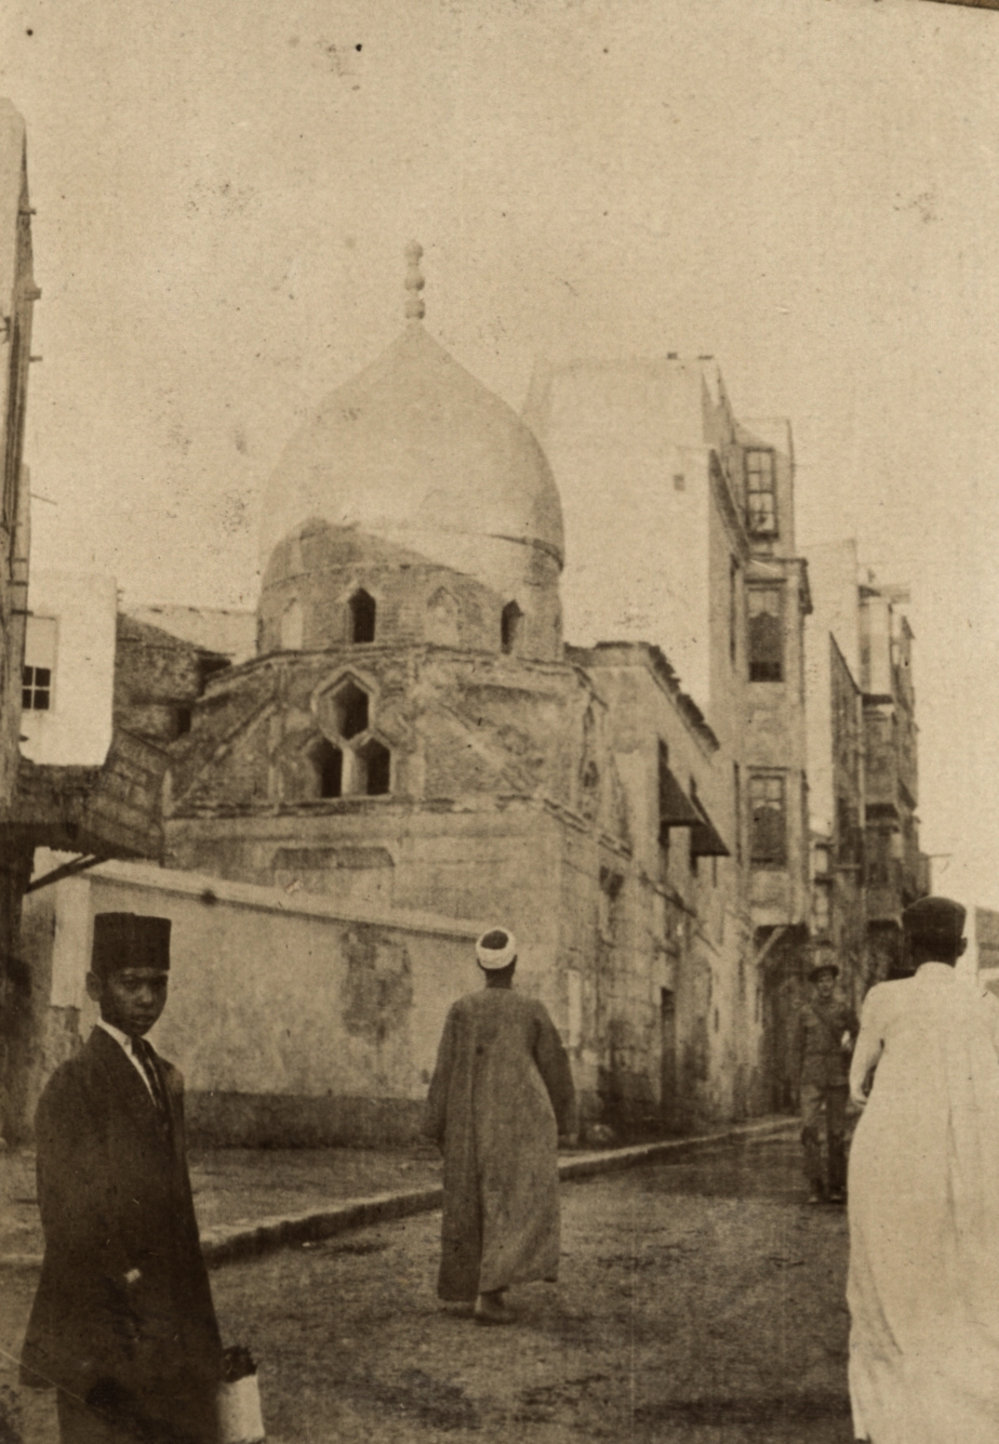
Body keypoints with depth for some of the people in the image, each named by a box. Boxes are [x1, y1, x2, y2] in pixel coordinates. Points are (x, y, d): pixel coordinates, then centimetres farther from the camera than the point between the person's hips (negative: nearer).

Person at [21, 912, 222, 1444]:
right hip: (108, 1343, -7)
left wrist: (200, 1326, 12)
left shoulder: (166, 1080, 11)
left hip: (174, 1338, 7)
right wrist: (95, 1359, -16)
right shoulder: (71, 1088, -12)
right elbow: (71, 1232, -14)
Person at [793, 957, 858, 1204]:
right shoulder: (805, 1012, 8)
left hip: (838, 1079, 0)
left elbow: (857, 1045, 8)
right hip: (812, 1078, 0)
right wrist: (798, 1081, 6)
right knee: (810, 1129, -11)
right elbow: (799, 1048, 10)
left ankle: (836, 1186, 10)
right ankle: (815, 1187, -8)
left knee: (837, 1133, 2)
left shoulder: (845, 1012, 5)